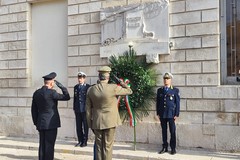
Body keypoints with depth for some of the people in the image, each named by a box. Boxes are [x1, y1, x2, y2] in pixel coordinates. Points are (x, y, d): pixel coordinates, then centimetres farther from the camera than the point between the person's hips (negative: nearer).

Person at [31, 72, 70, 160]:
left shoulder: (36, 93, 7)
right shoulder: (52, 93, -15)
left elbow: (34, 110, 11)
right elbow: (67, 97, -5)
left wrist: (36, 123, 19)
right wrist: (61, 86, -1)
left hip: (41, 124, 7)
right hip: (51, 124, -7)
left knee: (42, 146, 11)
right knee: (49, 146, -1)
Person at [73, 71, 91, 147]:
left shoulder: (88, 87, -4)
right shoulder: (76, 87, 12)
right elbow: (75, 98, 16)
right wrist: (74, 108, 14)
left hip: (85, 110, -4)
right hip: (78, 110, 5)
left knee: (85, 126, 2)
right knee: (78, 126, 8)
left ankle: (85, 141, 12)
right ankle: (80, 141, 19)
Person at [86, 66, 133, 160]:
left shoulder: (91, 90, -1)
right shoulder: (113, 88, -14)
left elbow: (88, 109, 4)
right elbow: (129, 91, 0)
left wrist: (90, 124, 13)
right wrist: (122, 83, 13)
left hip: (97, 122, 4)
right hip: (110, 122, -3)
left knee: (98, 146, 13)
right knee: (108, 147, 5)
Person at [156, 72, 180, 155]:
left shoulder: (175, 90, 0)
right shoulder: (159, 90, 9)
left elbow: (177, 103, -1)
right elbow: (158, 102, 10)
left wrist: (176, 114, -6)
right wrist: (158, 113, 6)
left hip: (171, 114, -2)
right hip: (162, 114, 3)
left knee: (172, 132, 3)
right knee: (164, 131, 8)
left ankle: (173, 148, 14)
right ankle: (164, 147, 17)